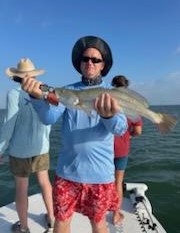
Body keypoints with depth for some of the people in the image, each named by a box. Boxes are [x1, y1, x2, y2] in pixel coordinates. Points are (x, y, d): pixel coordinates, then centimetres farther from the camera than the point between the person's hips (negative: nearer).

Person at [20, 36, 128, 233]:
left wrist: (109, 115, -42)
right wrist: (37, 96, -33)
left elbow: (120, 128, -19)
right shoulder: (68, 90, 2)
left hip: (99, 172, -1)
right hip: (67, 170, 2)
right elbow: (49, 117, -13)